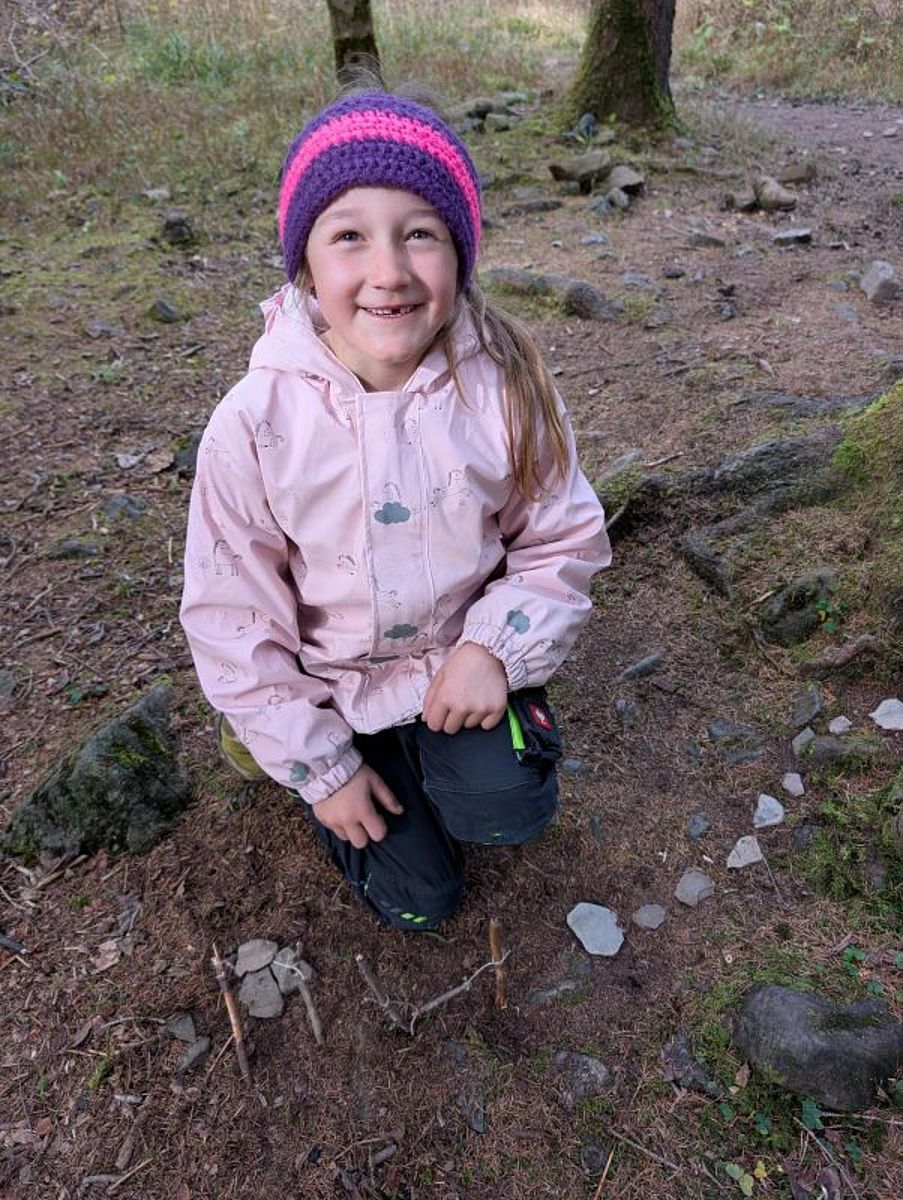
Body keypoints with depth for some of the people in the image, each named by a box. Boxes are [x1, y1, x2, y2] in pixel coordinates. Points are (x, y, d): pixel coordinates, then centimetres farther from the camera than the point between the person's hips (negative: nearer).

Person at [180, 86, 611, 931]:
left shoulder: (506, 387, -19)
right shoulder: (253, 427, -23)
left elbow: (562, 540, -6)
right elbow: (232, 617, -13)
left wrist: (496, 645, -23)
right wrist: (318, 765, -8)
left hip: (463, 661, 1)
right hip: (333, 683, 0)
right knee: (417, 900, 10)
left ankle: (435, 752, 15)